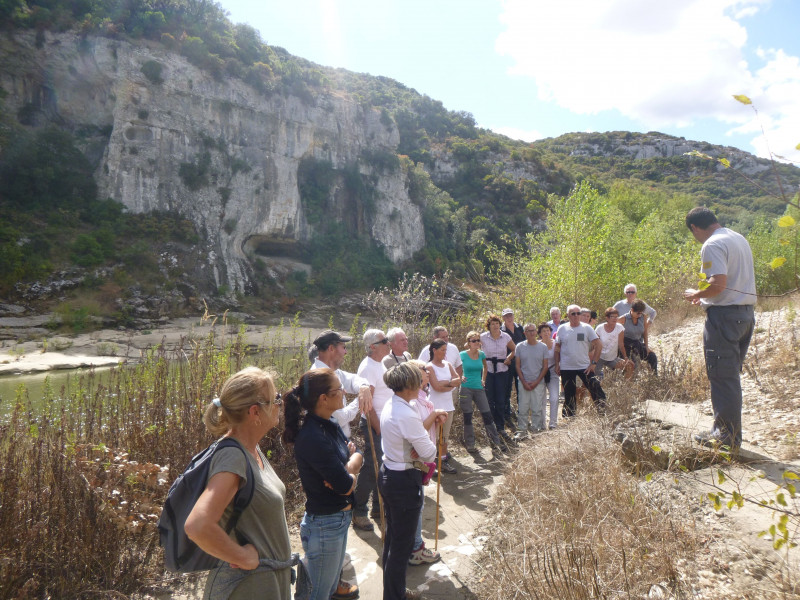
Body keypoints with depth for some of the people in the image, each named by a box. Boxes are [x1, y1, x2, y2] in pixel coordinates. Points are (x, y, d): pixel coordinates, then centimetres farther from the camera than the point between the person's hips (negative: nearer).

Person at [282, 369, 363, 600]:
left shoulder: (331, 426, 0)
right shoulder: (312, 437, -28)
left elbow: (357, 456, 2)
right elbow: (346, 486, -25)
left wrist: (347, 469, -18)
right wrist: (351, 474, -5)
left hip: (341, 518, 9)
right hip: (324, 524, -9)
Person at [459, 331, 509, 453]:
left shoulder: (481, 354, 4)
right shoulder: (463, 355, -7)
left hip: (479, 389, 3)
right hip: (466, 389, -3)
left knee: (487, 416, 4)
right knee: (467, 417, 4)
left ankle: (496, 442, 15)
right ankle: (470, 445, 15)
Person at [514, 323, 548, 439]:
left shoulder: (543, 347, 3)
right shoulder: (520, 347, 2)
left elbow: (545, 367, 4)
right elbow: (518, 366, 4)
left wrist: (536, 382, -5)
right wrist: (524, 382, -5)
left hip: (538, 383, 0)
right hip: (524, 383, 0)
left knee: (537, 409, 2)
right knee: (523, 408, 1)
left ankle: (536, 429, 14)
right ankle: (522, 430, 10)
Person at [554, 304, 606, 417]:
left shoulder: (587, 328, -2)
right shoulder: (562, 329, 2)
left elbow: (598, 346, -2)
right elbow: (557, 348, 9)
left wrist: (593, 363, -8)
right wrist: (557, 364, 2)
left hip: (585, 367, -1)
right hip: (566, 368, 1)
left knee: (596, 390, -11)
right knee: (569, 395, 10)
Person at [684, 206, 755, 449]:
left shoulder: (713, 245, -14)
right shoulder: (739, 239, 16)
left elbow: (718, 283, -25)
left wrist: (696, 294, -7)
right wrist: (704, 296, 21)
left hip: (725, 314, -10)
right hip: (746, 312, 10)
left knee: (721, 376, -2)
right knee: (730, 375, 17)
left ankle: (727, 435, 6)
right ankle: (730, 431, 25)